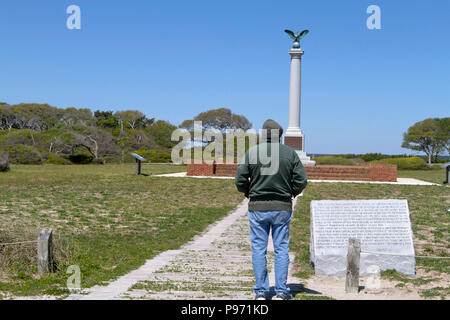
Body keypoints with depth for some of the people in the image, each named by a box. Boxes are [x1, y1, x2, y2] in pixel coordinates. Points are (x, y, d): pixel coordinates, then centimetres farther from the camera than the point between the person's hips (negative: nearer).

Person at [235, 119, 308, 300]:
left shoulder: (251, 152, -4)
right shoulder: (290, 153, -1)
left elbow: (240, 180, -7)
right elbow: (301, 180, -3)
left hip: (257, 207, -1)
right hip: (282, 207, 1)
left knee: (258, 249, 6)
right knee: (281, 248, 8)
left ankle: (260, 291, 10)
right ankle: (281, 292, 9)